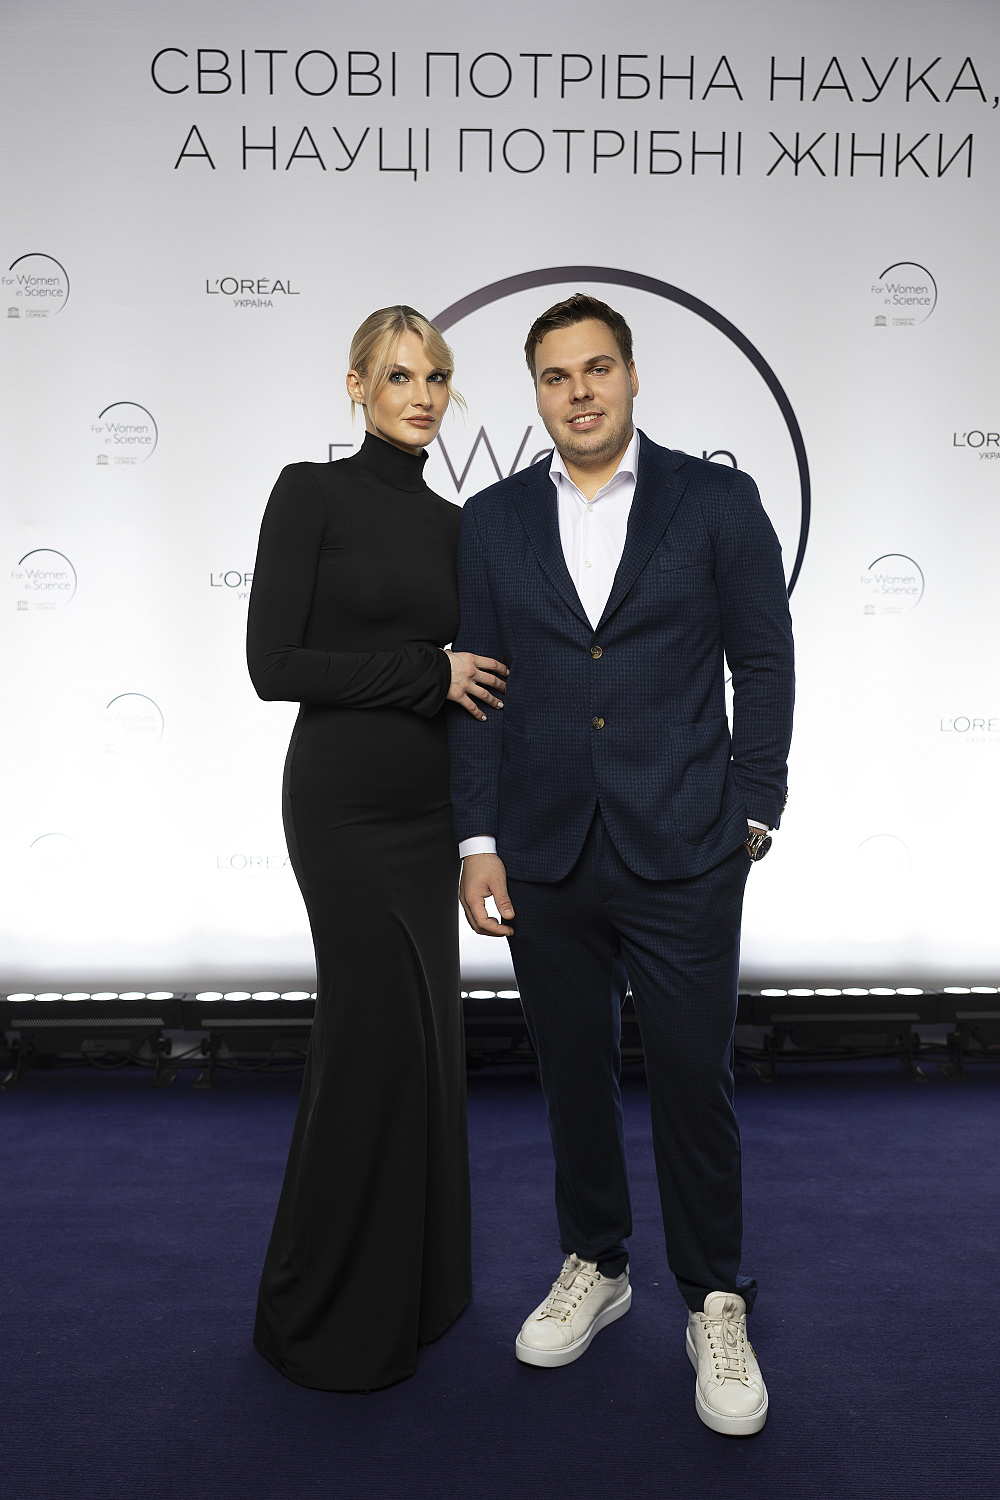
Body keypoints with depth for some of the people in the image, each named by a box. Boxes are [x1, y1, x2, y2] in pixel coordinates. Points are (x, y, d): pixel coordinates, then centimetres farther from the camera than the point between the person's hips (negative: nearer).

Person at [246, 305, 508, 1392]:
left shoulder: (450, 524, 12)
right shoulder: (311, 493, -7)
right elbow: (274, 664, -14)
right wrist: (430, 671, -14)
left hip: (426, 801, 7)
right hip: (344, 799, -7)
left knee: (421, 1031, 13)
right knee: (382, 1028, -4)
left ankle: (414, 1281, 33)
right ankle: (328, 1313, 18)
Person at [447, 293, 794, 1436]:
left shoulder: (717, 502, 1)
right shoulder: (493, 520, 7)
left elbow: (764, 664, 2)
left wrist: (751, 814, -2)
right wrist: (478, 843, 1)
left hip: (682, 856, -2)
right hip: (544, 858, 3)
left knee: (693, 1080, 5)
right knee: (574, 1072, 14)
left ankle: (714, 1305, 25)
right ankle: (594, 1267, 36)